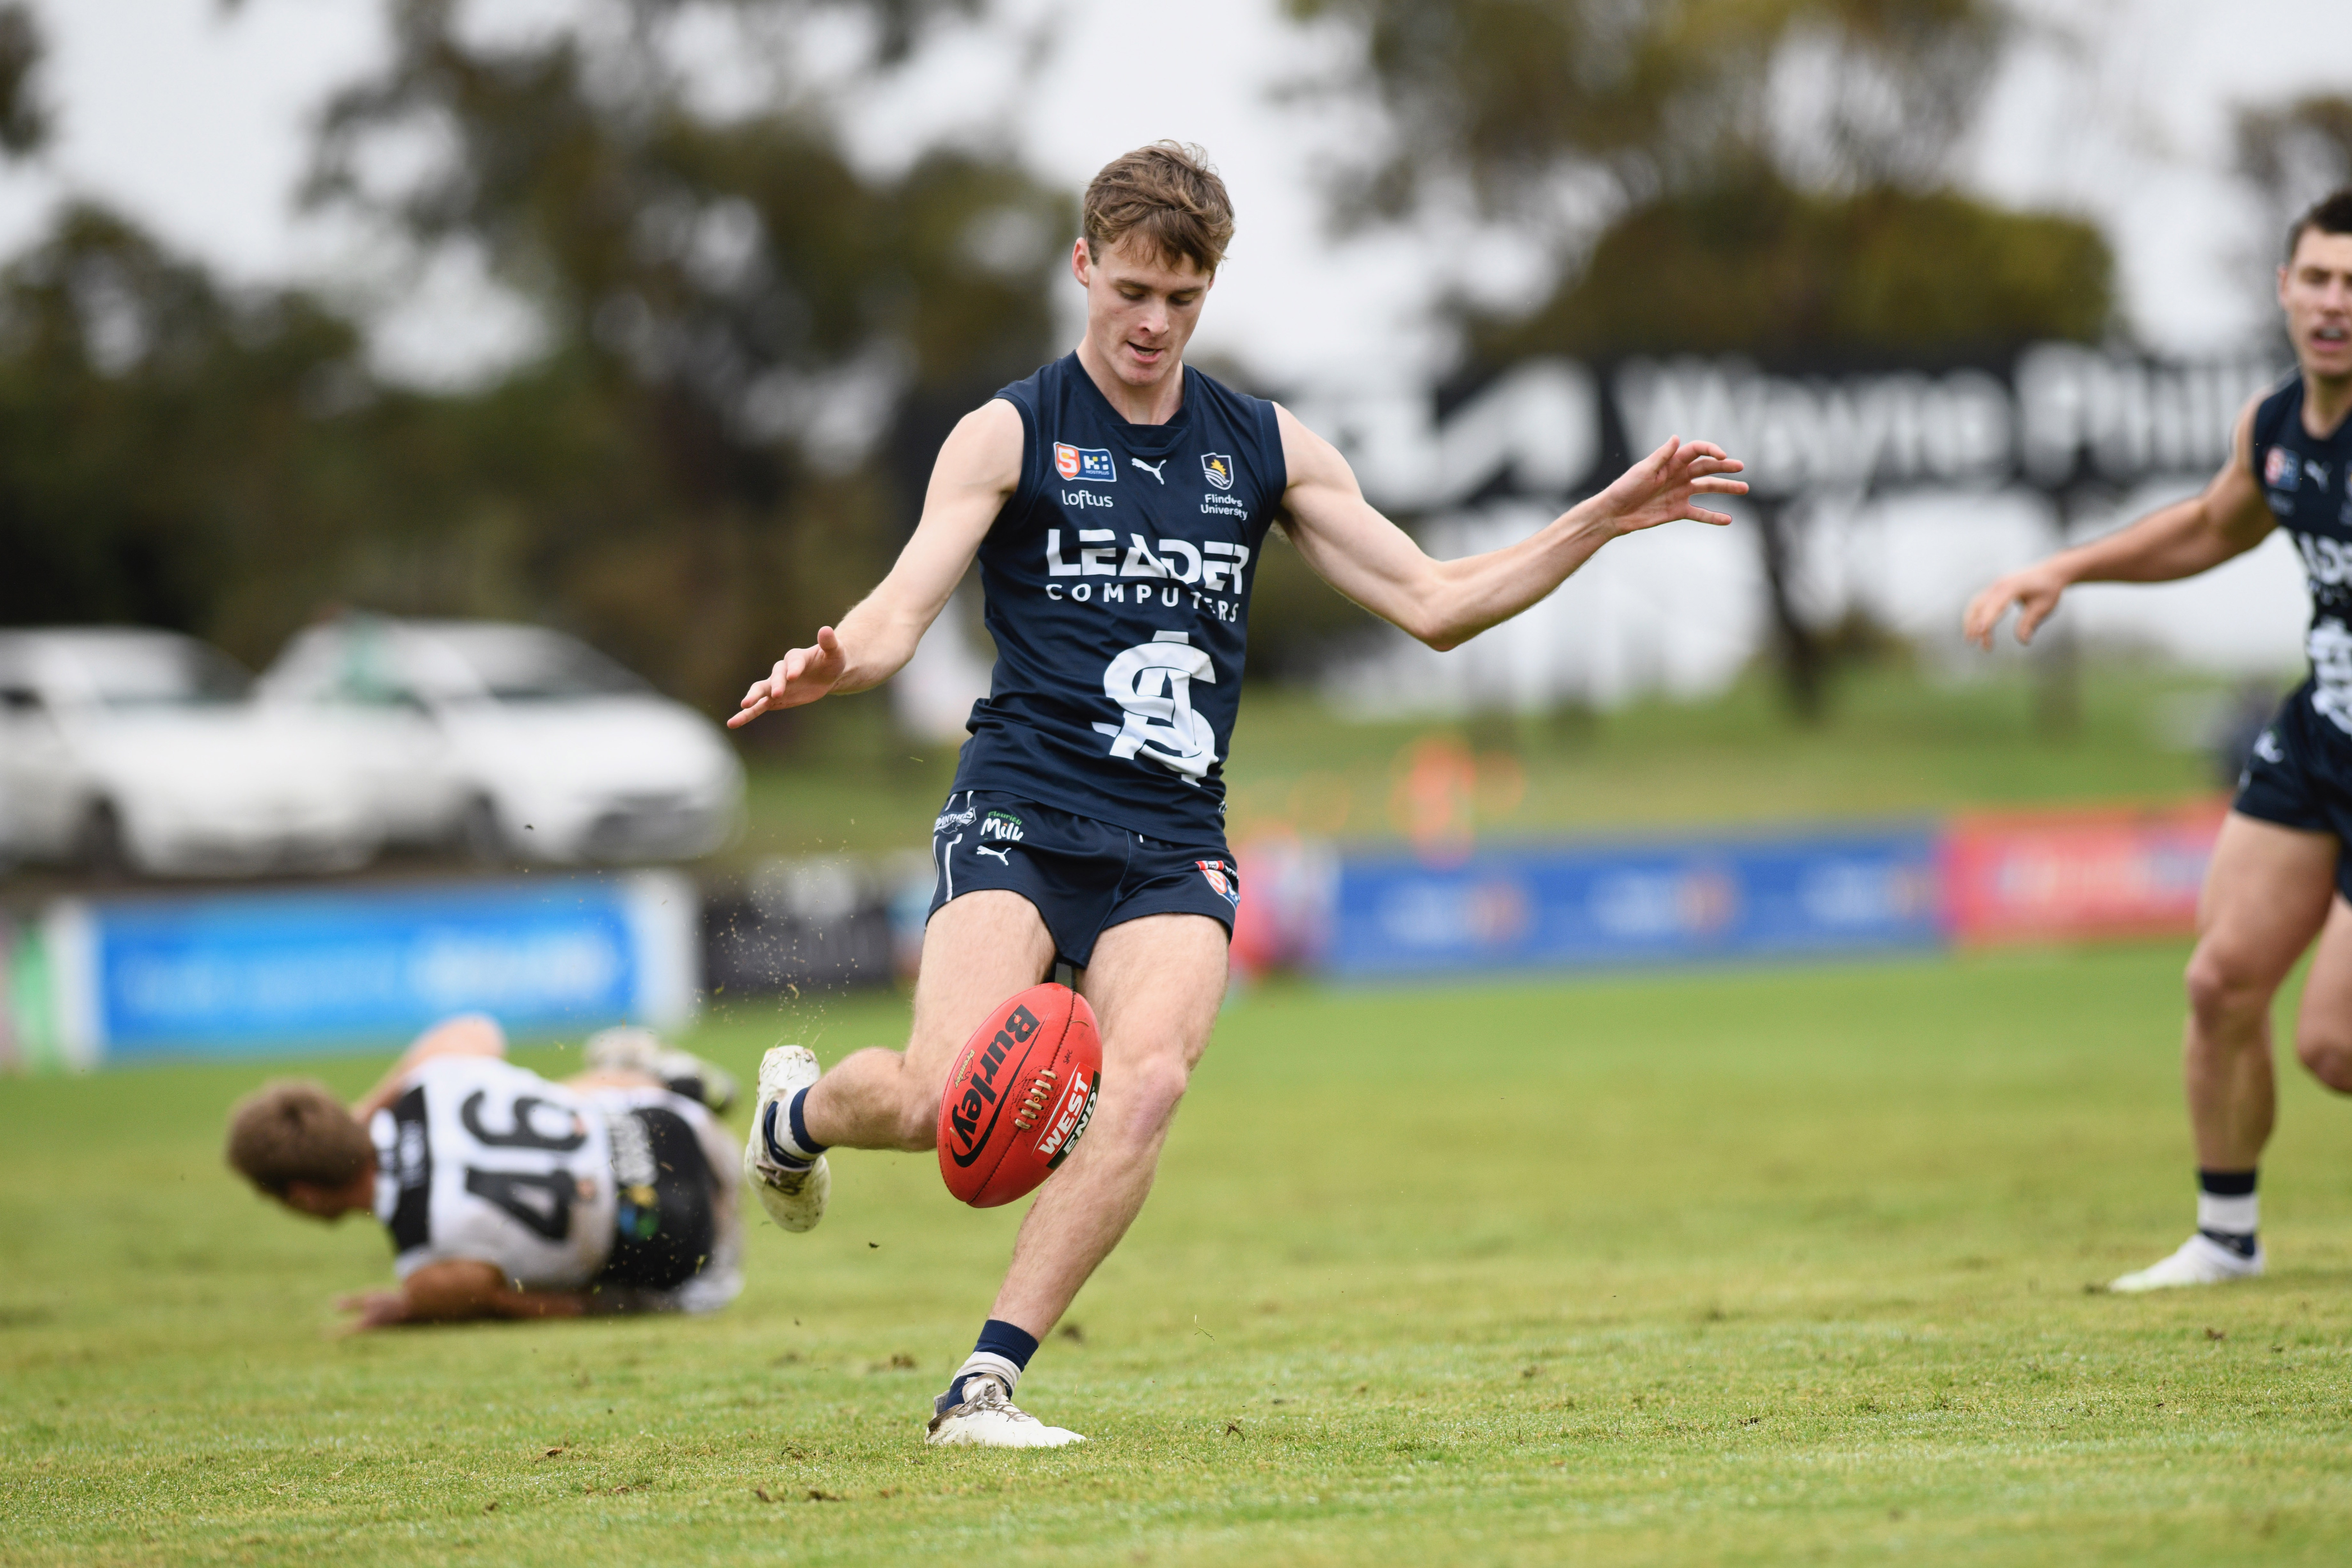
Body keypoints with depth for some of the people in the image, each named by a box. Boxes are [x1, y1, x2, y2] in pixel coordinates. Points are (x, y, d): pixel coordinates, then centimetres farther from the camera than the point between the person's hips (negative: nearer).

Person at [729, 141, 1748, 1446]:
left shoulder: (1266, 449, 15)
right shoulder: (1011, 434, 3)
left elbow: (1432, 604, 17)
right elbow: (901, 611, -7)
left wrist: (1607, 519, 8)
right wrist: (826, 668, -30)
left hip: (1174, 846, 3)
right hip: (1021, 819, -3)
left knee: (1149, 1077, -26)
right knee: (941, 1098, -22)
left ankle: (987, 1382, -20)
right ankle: (798, 1111, 16)